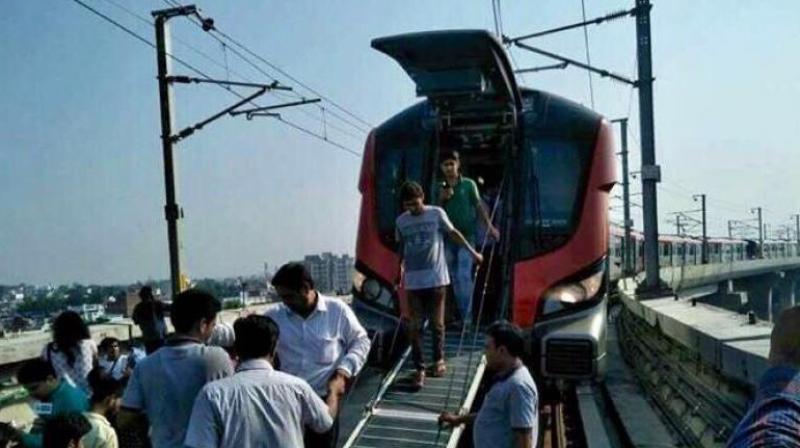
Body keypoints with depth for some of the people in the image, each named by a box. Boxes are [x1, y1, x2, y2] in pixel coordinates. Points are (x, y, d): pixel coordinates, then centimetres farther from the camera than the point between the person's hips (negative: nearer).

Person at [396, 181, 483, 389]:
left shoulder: (437, 213, -3)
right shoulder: (401, 221, 4)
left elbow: (453, 233, 8)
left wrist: (472, 252, 10)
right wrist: (400, 270, 14)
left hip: (436, 279, -2)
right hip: (413, 282, 2)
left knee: (437, 323, 8)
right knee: (414, 326, 1)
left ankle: (439, 360, 28)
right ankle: (420, 368, 8)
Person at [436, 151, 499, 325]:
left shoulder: (468, 184, 1)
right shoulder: (441, 189, 10)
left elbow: (479, 205, -5)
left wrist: (489, 225, -16)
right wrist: (442, 199, -9)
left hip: (466, 236, -4)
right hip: (448, 238, 4)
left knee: (464, 275, -14)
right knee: (455, 278, 9)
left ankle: (467, 316, -11)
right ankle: (462, 315, 20)